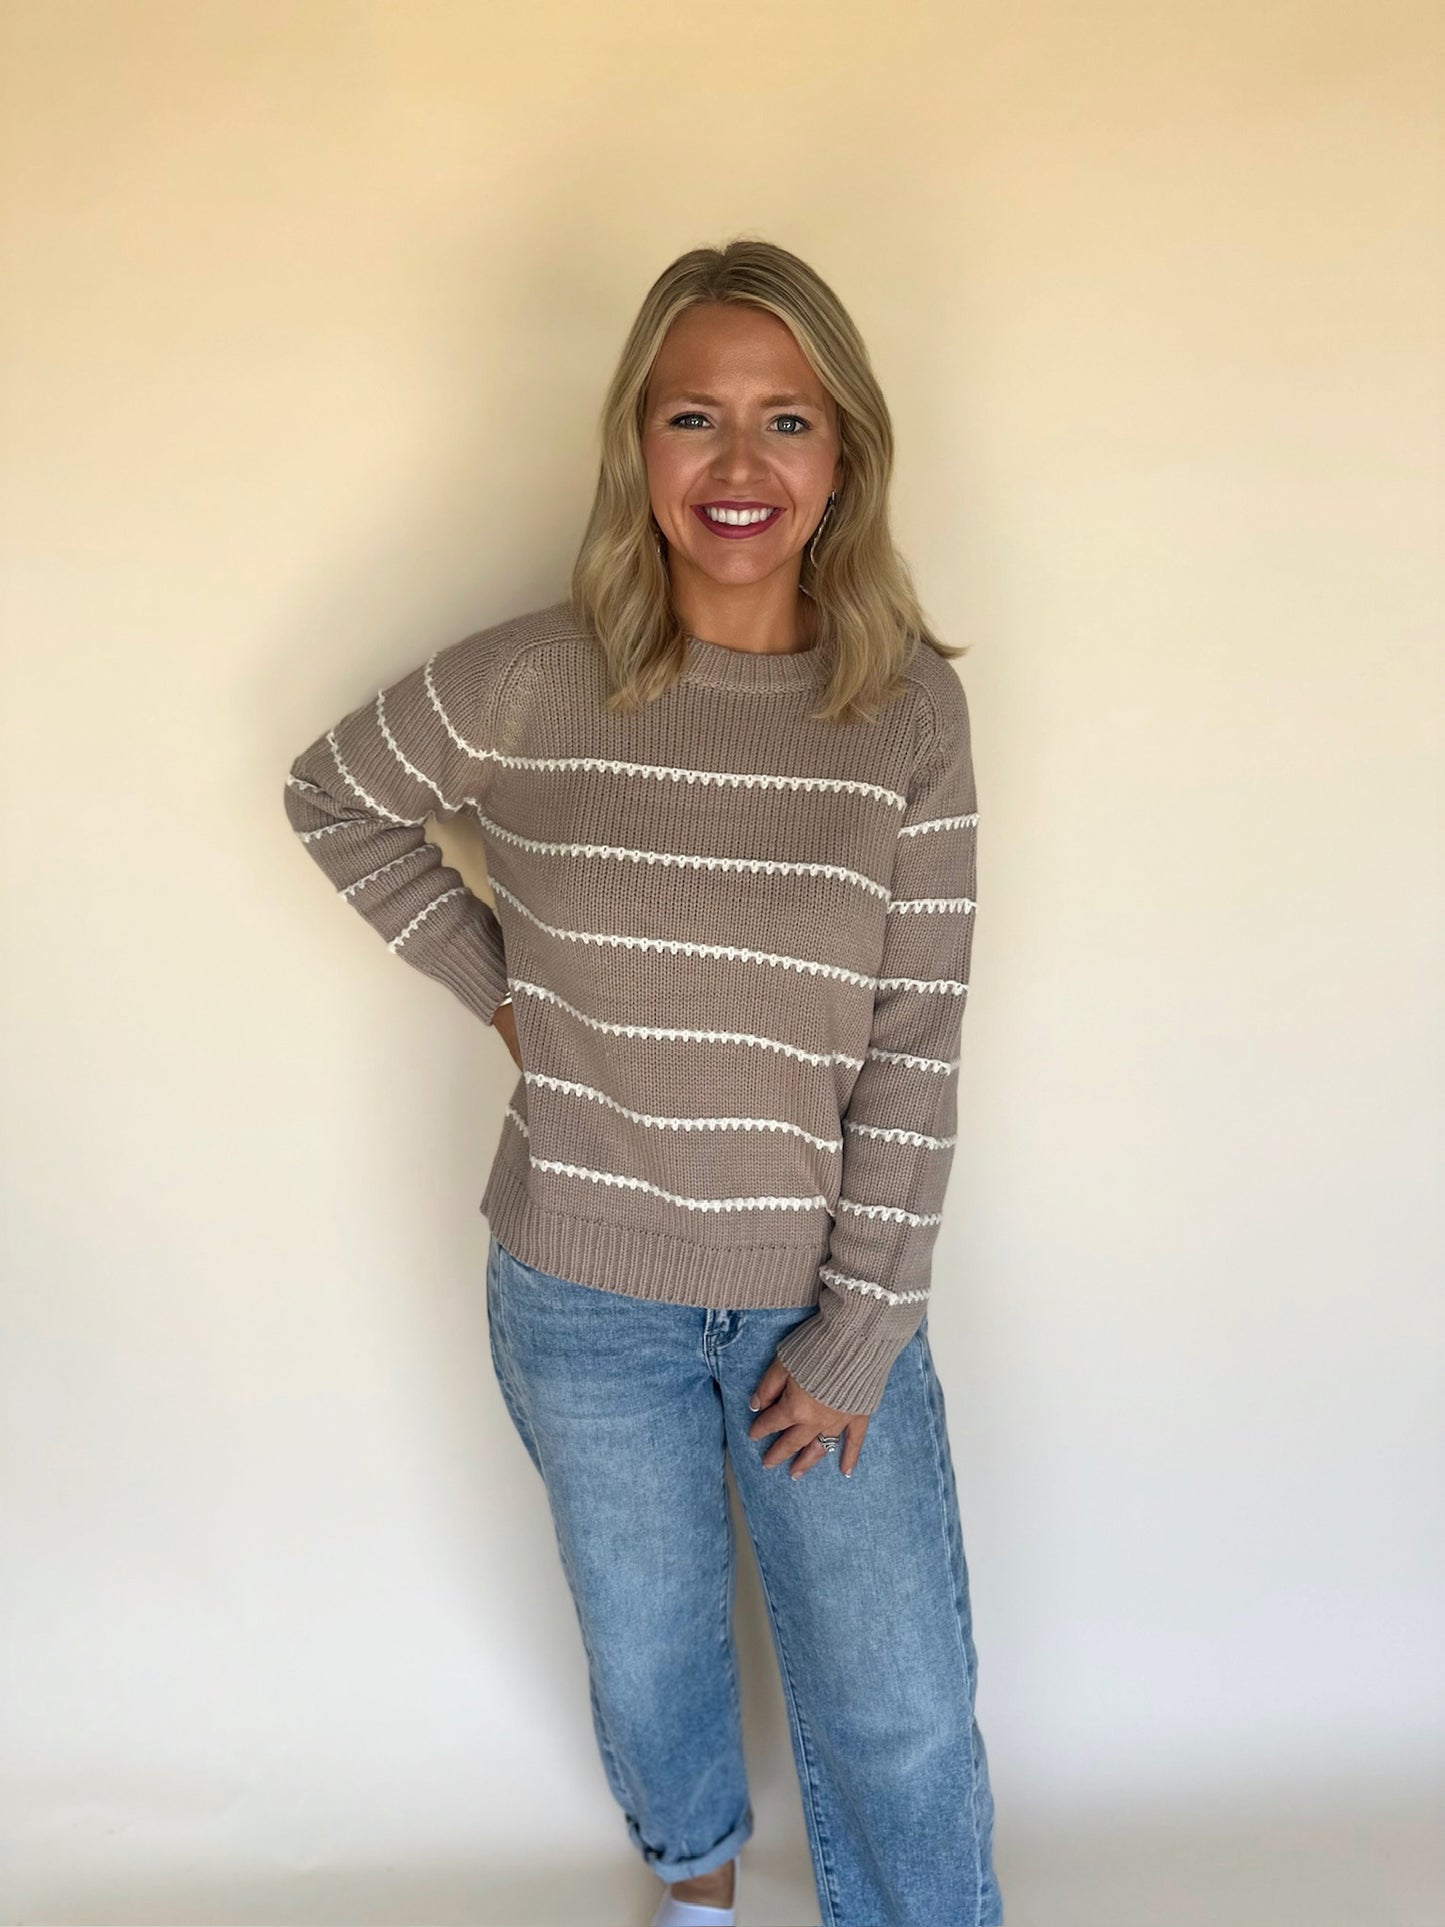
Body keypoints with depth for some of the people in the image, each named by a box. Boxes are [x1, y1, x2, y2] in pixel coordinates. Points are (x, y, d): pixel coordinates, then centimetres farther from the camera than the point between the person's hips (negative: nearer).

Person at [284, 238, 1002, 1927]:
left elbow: (916, 1038, -8)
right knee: (649, 1656, 23)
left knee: (905, 1717, 11)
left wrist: (863, 1326, -8)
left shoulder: (909, 706, -9)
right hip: (588, 1299, 1)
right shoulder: (534, 682, -12)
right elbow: (330, 797, 7)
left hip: (825, 1298, 0)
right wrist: (486, 976, -3)